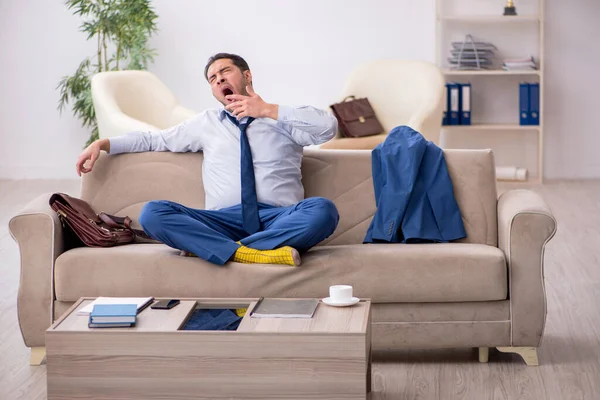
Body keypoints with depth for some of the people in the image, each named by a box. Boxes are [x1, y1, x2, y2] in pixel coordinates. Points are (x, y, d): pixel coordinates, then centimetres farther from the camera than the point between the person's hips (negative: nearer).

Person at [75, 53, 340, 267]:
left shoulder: (282, 118, 17)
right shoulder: (207, 122, 26)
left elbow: (328, 126, -1)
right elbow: (154, 139, 29)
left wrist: (268, 111, -1)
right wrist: (103, 144, 17)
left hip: (278, 219, -2)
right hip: (224, 221, 2)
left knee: (322, 210, -35)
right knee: (152, 213, -23)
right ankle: (250, 253, -38)